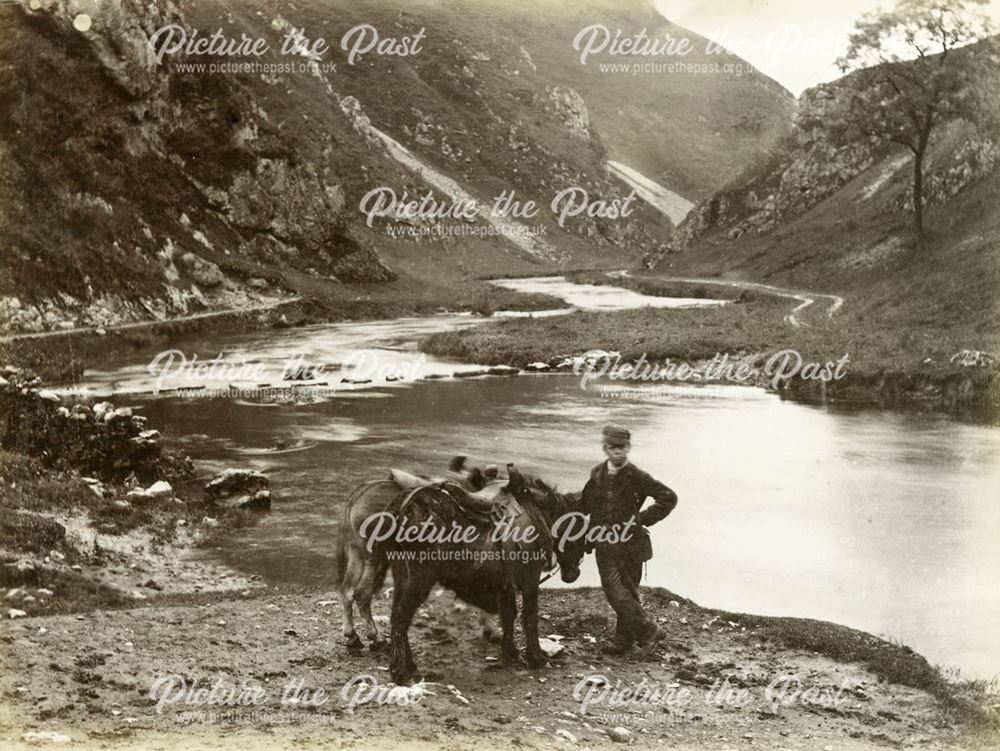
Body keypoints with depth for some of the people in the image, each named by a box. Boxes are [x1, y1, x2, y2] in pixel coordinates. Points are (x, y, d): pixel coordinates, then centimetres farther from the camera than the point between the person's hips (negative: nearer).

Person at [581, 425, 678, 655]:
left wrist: (642, 519, -12)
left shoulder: (636, 476, -9)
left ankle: (624, 638, 20)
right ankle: (649, 631, 11)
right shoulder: (597, 474, 5)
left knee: (628, 592, 5)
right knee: (615, 591, -3)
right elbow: (585, 504, 18)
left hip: (630, 543, -3)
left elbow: (669, 497, -9)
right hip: (605, 545, 4)